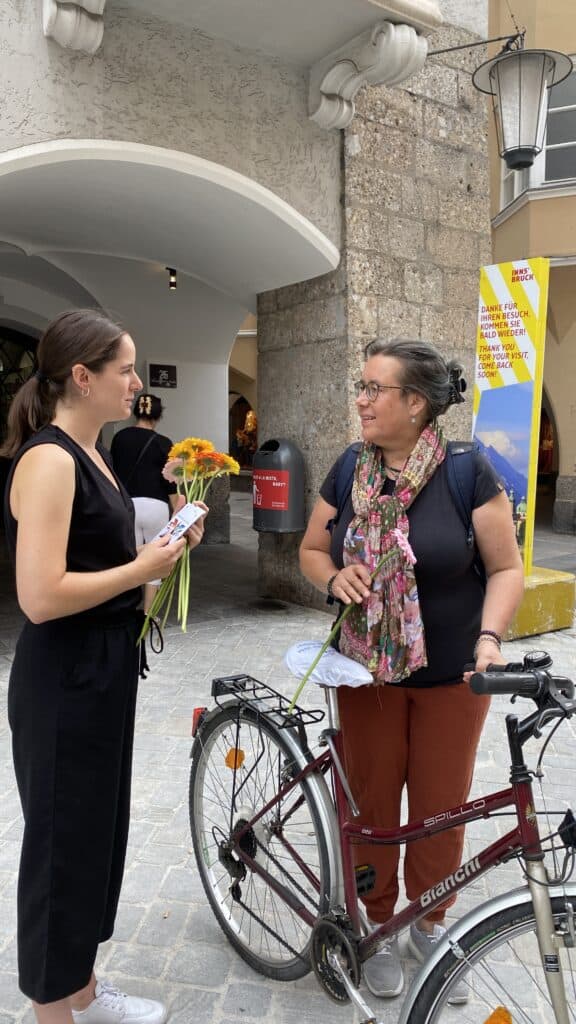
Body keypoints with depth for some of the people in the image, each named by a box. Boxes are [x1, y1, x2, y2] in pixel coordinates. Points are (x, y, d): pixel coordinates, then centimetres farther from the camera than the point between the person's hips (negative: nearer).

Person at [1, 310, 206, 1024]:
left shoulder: (89, 454, 10)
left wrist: (164, 542, 2)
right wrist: (143, 568, -17)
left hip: (105, 673, 10)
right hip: (64, 682, -10)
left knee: (100, 831, 20)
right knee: (61, 843, 8)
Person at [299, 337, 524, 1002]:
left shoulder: (469, 471, -12)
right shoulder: (350, 472, -1)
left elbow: (506, 568, -8)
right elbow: (311, 550, 8)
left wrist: (489, 636, -22)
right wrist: (334, 576, -12)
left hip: (451, 675, -2)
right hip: (368, 669, 2)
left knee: (440, 808, 13)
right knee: (370, 802, 12)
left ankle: (430, 925, 39)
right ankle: (377, 926, 36)